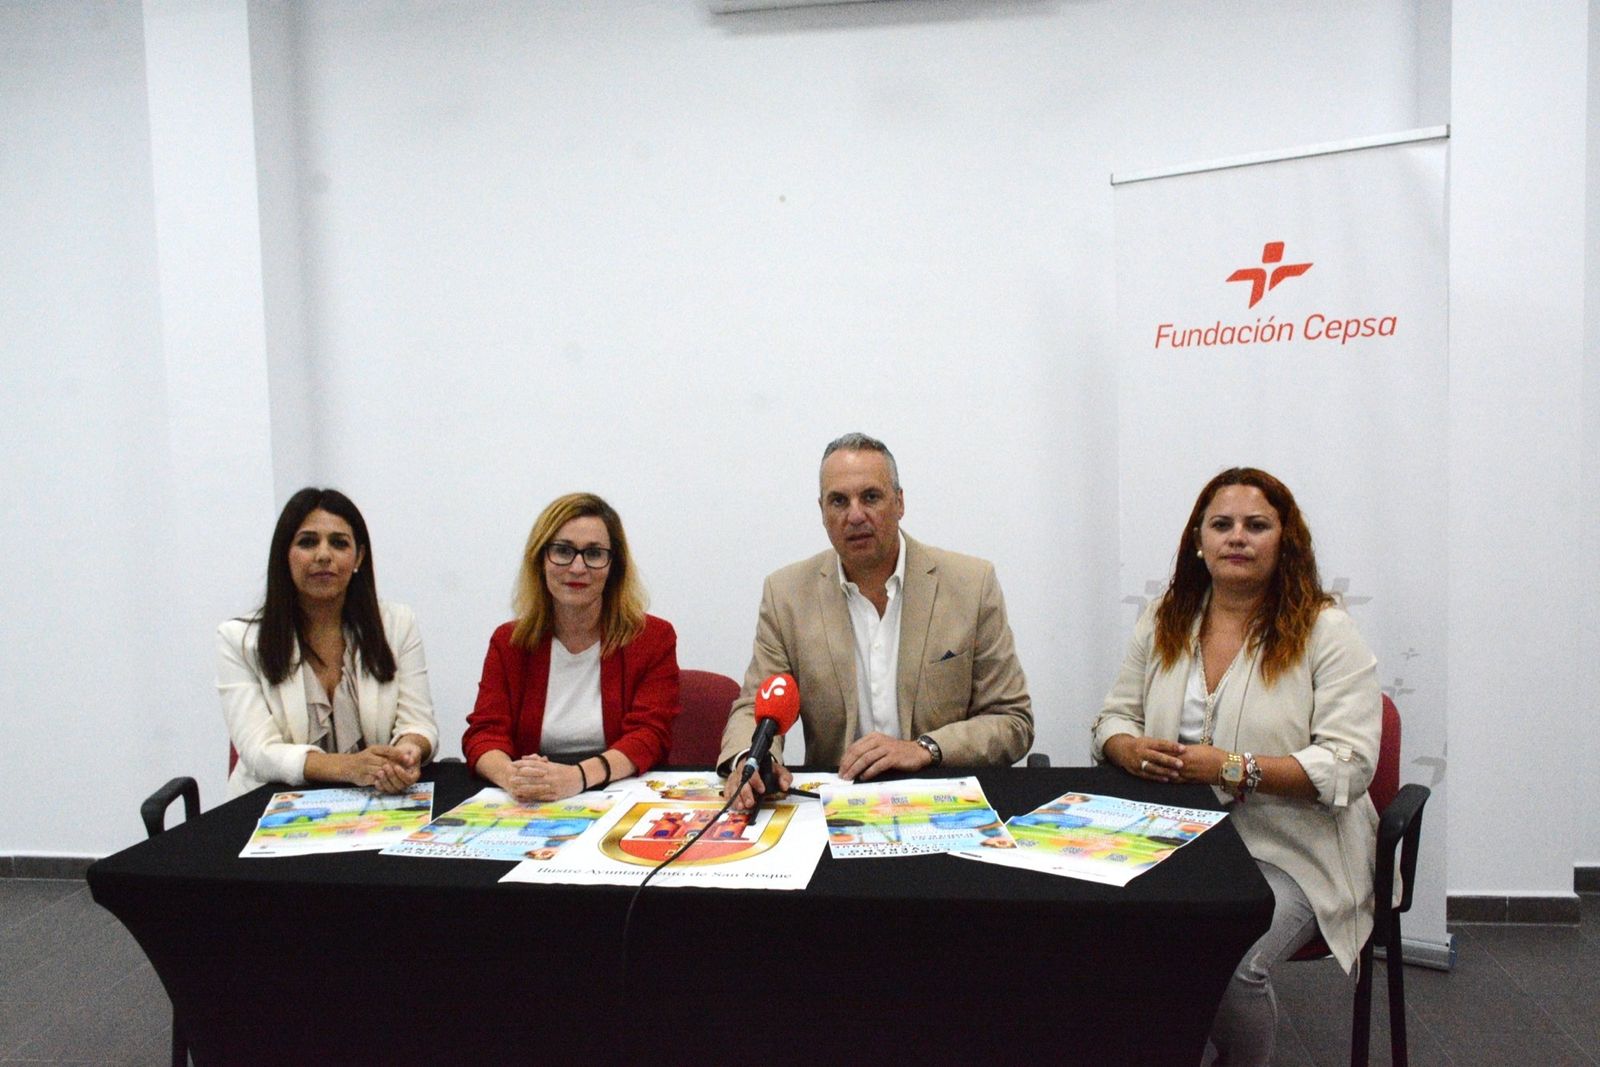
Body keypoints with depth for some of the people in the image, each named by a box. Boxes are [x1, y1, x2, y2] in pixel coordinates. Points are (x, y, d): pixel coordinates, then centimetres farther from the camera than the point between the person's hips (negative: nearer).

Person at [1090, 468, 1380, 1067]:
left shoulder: (1326, 632, -3)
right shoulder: (1164, 623, 10)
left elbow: (1349, 765, -10)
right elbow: (1114, 718, 14)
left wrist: (1231, 768, -20)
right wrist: (1132, 750, -10)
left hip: (1288, 853, -3)